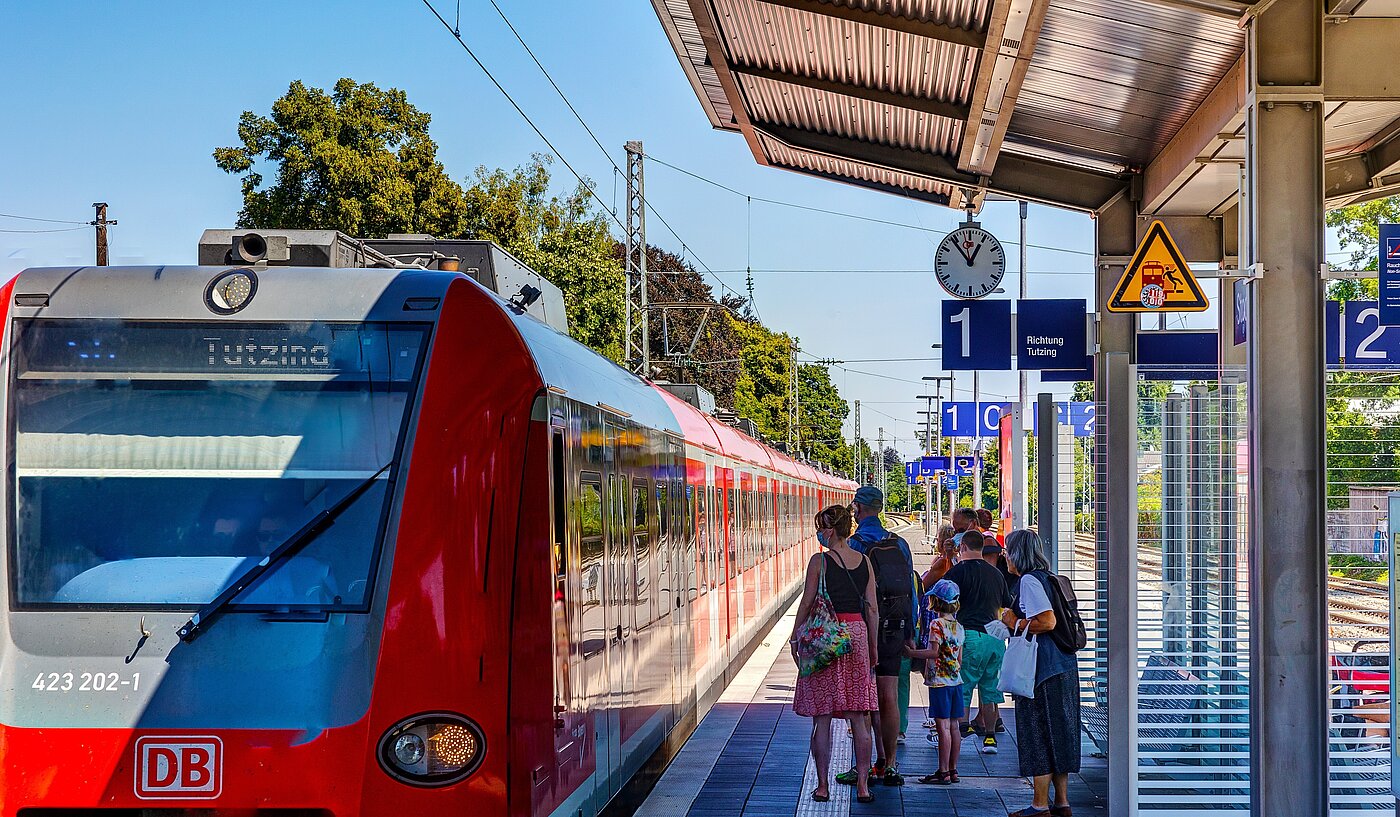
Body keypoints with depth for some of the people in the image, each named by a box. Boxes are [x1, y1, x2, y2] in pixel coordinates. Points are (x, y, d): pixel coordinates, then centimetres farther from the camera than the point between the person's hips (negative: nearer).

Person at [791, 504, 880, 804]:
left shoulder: (819, 561, -7)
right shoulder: (864, 562, 5)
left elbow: (807, 603, -5)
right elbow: (871, 608, 6)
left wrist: (795, 637, 6)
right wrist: (872, 646, 13)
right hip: (856, 634, 4)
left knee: (822, 718, 3)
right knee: (858, 717, 7)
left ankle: (822, 786, 4)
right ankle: (862, 785, 7)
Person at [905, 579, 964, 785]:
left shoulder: (937, 624, -11)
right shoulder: (958, 626, 12)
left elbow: (934, 652, -18)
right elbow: (959, 659, 15)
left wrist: (912, 653, -9)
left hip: (940, 682, -8)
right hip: (956, 680, 8)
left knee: (943, 726, -7)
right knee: (953, 726, 10)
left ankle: (943, 772, -6)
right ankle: (953, 770, 14)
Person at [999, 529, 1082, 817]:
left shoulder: (1029, 580, -13)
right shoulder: (1047, 578, 15)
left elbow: (1047, 621, -22)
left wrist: (1015, 623, -9)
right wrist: (1015, 623, 17)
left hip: (1043, 670, -9)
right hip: (1063, 666, 9)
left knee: (1039, 733, -3)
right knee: (1059, 731, 12)